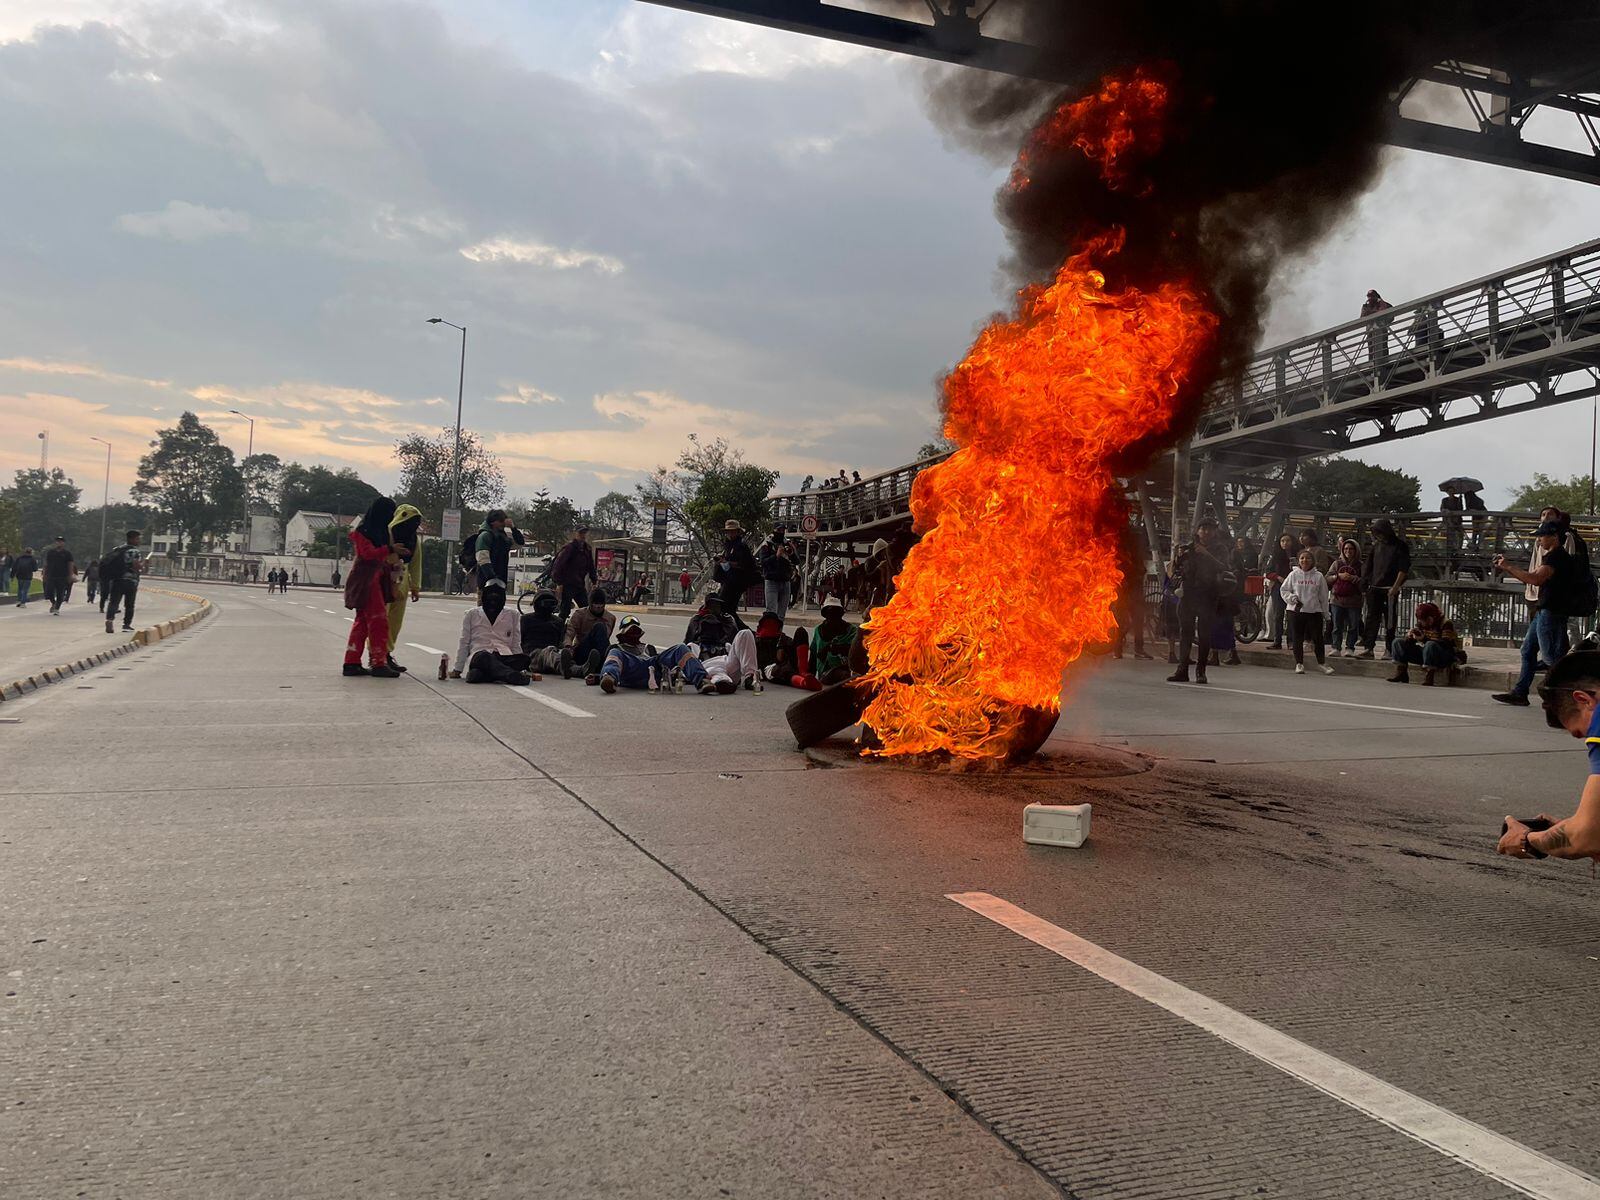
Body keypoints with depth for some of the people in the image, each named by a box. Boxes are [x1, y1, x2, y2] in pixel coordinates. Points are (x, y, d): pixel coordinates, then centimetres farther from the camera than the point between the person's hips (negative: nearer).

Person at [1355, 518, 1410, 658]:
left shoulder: (1400, 546, -3)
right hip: (1374, 588, 5)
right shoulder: (1376, 545, 12)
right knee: (1371, 618, -1)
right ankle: (1368, 648, -3)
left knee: (1390, 620, 1)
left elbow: (1403, 569, -8)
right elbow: (1369, 565, 16)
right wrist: (1365, 583, 6)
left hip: (1390, 589, -5)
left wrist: (1395, 587, -15)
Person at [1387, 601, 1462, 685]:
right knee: (1397, 642, -1)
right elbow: (1407, 641, 4)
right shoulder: (1419, 625, 5)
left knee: (1430, 645, -39)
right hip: (1425, 654, 7)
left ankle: (1428, 679, -38)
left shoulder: (1446, 624, -13)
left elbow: (1446, 644, -28)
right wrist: (1410, 637, -21)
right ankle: (1401, 673, -8)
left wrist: (1425, 639, -37)